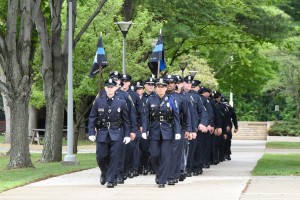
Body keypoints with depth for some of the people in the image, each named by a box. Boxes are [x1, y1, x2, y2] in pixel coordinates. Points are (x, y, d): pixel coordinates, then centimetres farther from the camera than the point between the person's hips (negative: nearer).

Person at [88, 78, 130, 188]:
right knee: (101, 157, 0)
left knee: (114, 157, -4)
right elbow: (92, 118, 3)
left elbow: (126, 120, 6)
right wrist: (91, 133, -4)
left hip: (116, 134, 0)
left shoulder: (121, 102, 2)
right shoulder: (98, 101, 2)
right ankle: (104, 173, 29)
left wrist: (127, 135, 2)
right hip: (102, 134, 1)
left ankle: (111, 180, 3)